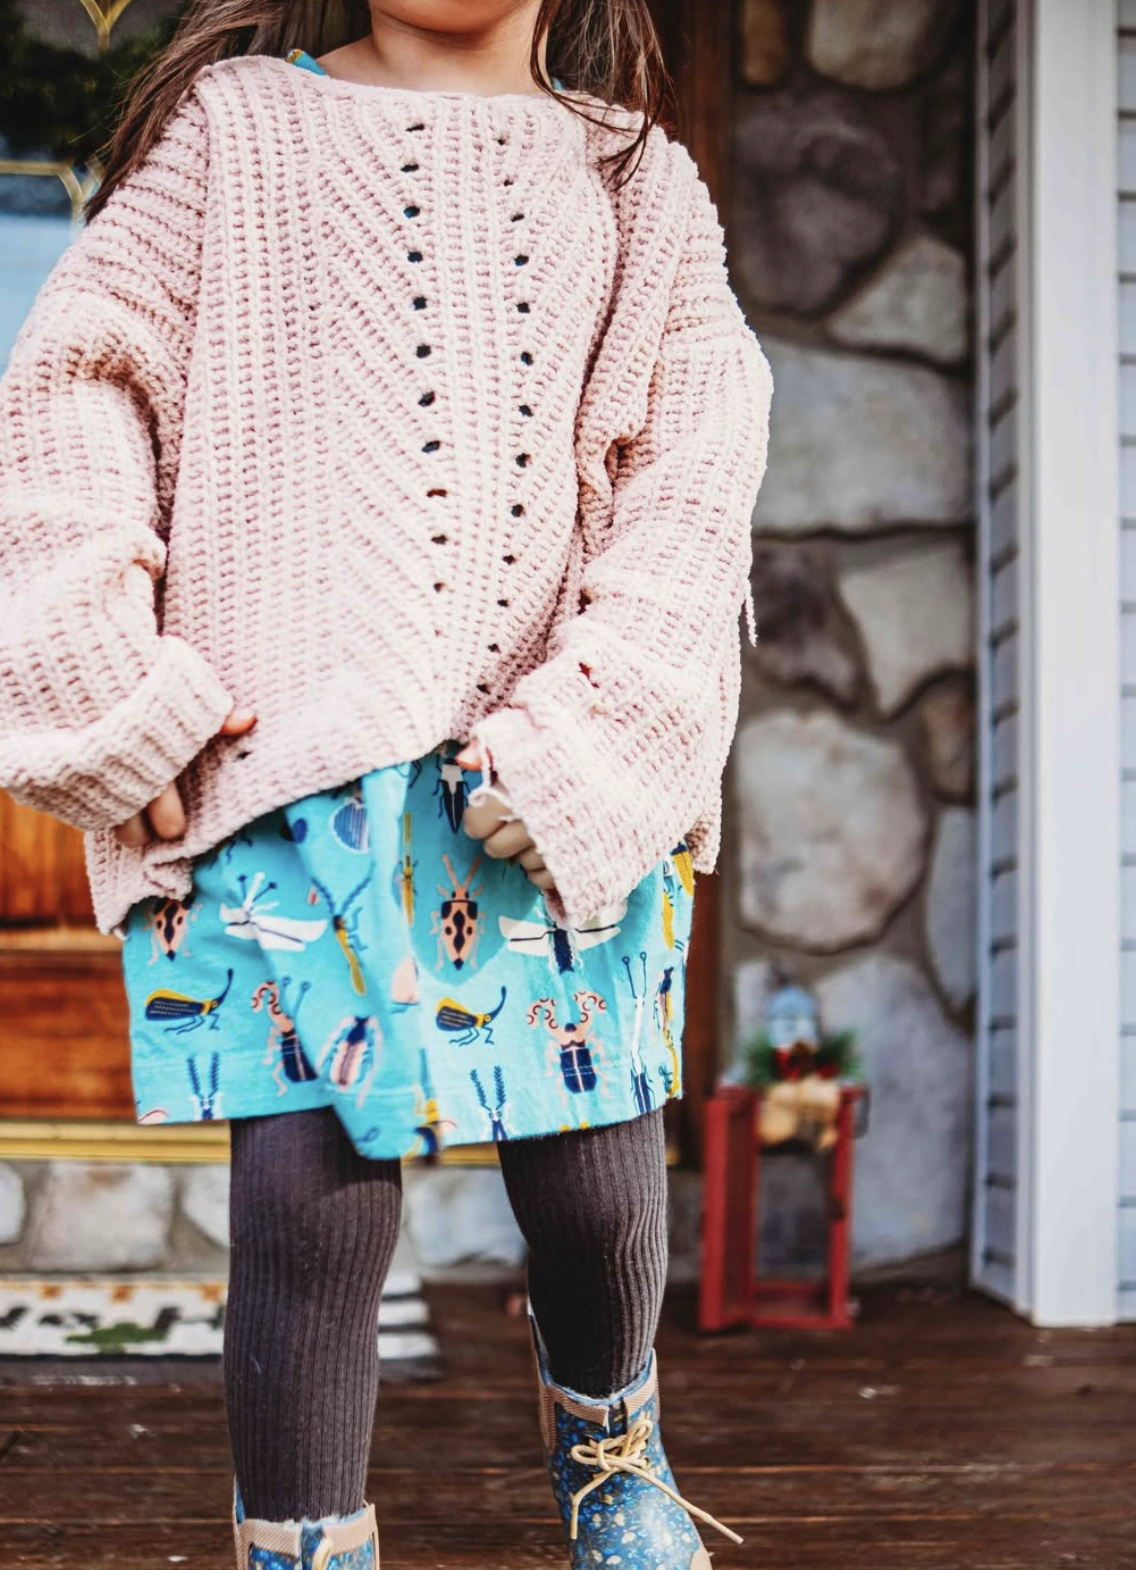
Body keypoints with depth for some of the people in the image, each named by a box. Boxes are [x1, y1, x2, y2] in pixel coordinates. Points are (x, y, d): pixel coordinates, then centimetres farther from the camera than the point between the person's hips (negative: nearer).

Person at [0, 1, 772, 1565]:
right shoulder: (240, 126, 8)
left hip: (557, 775, 2)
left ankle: (607, 1437, 38)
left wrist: (587, 733, -10)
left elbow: (696, 482, 3)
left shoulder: (638, 182, 13)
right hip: (291, 762, -2)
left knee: (595, 1172, 7)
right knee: (315, 1176, -8)